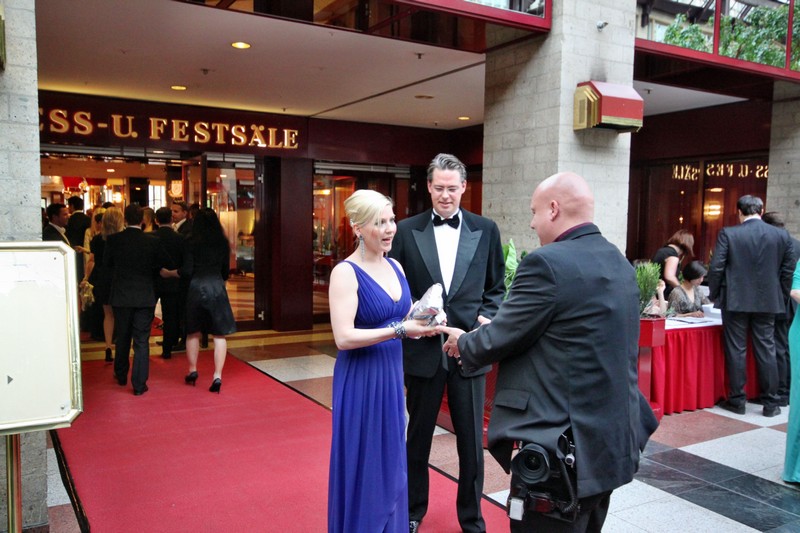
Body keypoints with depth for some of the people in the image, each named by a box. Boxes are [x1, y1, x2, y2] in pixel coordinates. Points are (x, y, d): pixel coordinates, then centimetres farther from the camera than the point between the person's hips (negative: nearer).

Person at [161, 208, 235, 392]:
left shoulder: (191, 242, -2)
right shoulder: (223, 243, 6)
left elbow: (187, 271, -5)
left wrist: (168, 273, 12)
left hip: (196, 287, -1)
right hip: (217, 288, 1)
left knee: (193, 332, 17)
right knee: (219, 335, 2)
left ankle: (192, 370, 25)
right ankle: (217, 376, -3)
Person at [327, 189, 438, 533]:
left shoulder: (395, 267, 7)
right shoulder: (346, 272, -15)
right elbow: (344, 337, -22)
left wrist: (421, 320, -6)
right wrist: (400, 330, -24)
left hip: (393, 375, 7)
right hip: (361, 380, -7)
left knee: (391, 463, 17)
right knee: (364, 466, 6)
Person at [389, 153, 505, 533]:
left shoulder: (486, 230, 3)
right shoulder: (407, 230, 1)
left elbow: (496, 287, 8)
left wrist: (488, 318, -8)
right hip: (423, 348, 0)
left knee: (471, 440, 11)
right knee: (418, 437, 16)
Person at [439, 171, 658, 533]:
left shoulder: (547, 262, -19)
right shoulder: (618, 262, 9)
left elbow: (499, 340, -13)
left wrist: (463, 343, 8)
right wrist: (493, 327, 18)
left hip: (562, 447, -9)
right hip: (611, 440, 9)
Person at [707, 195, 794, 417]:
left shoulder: (728, 234, -7)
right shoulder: (782, 235, 2)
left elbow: (716, 268, -9)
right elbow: (788, 271, 5)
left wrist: (714, 295, 5)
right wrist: (781, 298, 15)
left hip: (735, 301, -2)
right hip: (767, 303, 3)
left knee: (736, 350, 5)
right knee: (766, 350, 9)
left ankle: (737, 400, 11)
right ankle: (770, 403, 15)